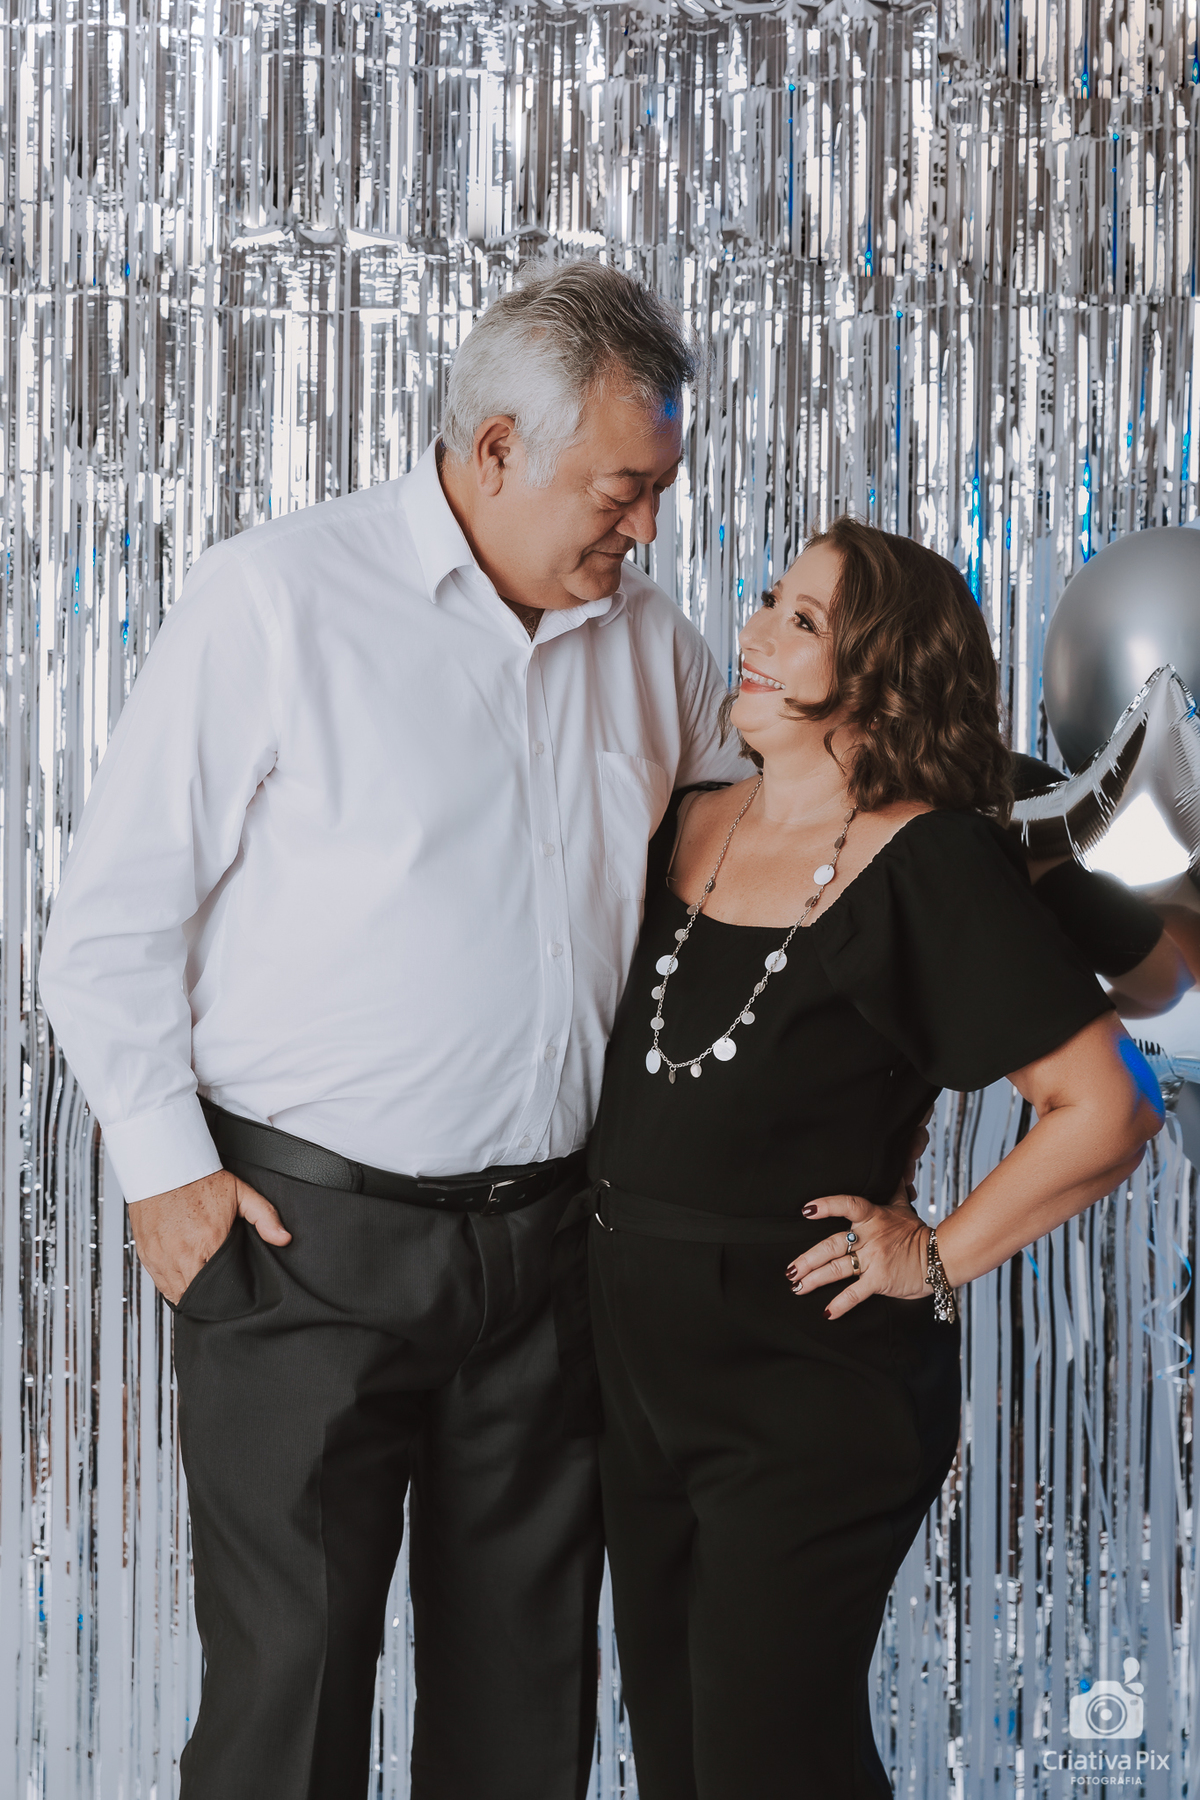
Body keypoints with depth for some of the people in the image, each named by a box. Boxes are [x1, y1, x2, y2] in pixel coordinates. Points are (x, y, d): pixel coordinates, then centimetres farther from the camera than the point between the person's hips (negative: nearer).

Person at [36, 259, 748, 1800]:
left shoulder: (646, 637, 8)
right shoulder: (275, 601, -7)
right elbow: (109, 930, -5)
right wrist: (165, 1168, -9)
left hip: (547, 1234, 5)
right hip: (304, 1231, -5)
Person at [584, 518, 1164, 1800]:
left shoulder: (929, 866, -14)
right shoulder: (685, 828, 6)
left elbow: (1105, 1111, -16)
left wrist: (938, 1260, -12)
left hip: (809, 1372, -7)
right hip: (638, 1346, 7)